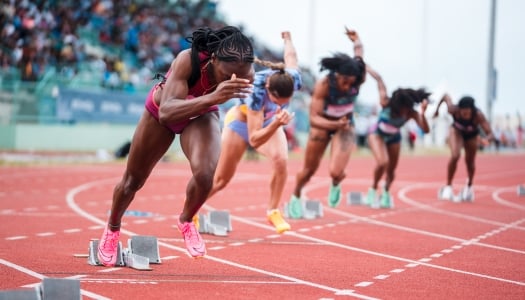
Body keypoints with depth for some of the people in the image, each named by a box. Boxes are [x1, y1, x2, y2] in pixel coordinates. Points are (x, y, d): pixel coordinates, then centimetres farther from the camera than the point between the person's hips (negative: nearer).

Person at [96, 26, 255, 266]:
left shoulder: (246, 73, -33)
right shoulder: (188, 60, -43)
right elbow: (166, 113, -53)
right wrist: (212, 97, -65)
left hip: (201, 114, 1)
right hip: (161, 111, -1)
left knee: (205, 174, -27)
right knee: (133, 180, 16)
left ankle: (186, 221, 7)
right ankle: (112, 230, 48)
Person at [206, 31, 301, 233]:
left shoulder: (294, 80, -34)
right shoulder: (256, 90, -45)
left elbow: (291, 56, -7)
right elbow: (254, 140, -41)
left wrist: (287, 38, 16)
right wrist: (276, 124, -58)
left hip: (270, 121, 3)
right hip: (242, 120, -3)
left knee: (281, 160, -27)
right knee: (221, 179, 6)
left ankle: (273, 212, -9)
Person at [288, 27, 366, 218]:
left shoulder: (358, 80, -26)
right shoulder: (323, 85, -34)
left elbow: (358, 49, -6)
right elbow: (314, 118, -32)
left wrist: (356, 40, 16)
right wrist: (336, 124, -49)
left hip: (345, 125, 1)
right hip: (322, 124, -1)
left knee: (336, 172, -18)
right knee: (309, 169, 13)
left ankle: (335, 185, 21)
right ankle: (296, 198, 45)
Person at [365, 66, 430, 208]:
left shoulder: (411, 113, -32)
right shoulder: (386, 103, -35)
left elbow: (426, 129, -43)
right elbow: (379, 79, -27)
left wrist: (423, 113, -59)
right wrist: (366, 67, -20)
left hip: (394, 138, 3)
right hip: (377, 134, -3)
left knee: (391, 170, 9)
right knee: (382, 162, -24)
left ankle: (386, 192, 41)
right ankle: (373, 190, 1)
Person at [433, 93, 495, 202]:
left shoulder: (478, 115, -42)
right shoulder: (453, 110, -38)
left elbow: (490, 134, -44)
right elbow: (446, 96, -18)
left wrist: (486, 139, -66)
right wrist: (437, 108, -5)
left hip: (471, 135, 1)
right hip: (457, 131, -1)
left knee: (470, 162, 13)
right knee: (455, 155, -25)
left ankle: (469, 186, 44)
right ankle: (448, 187, -9)